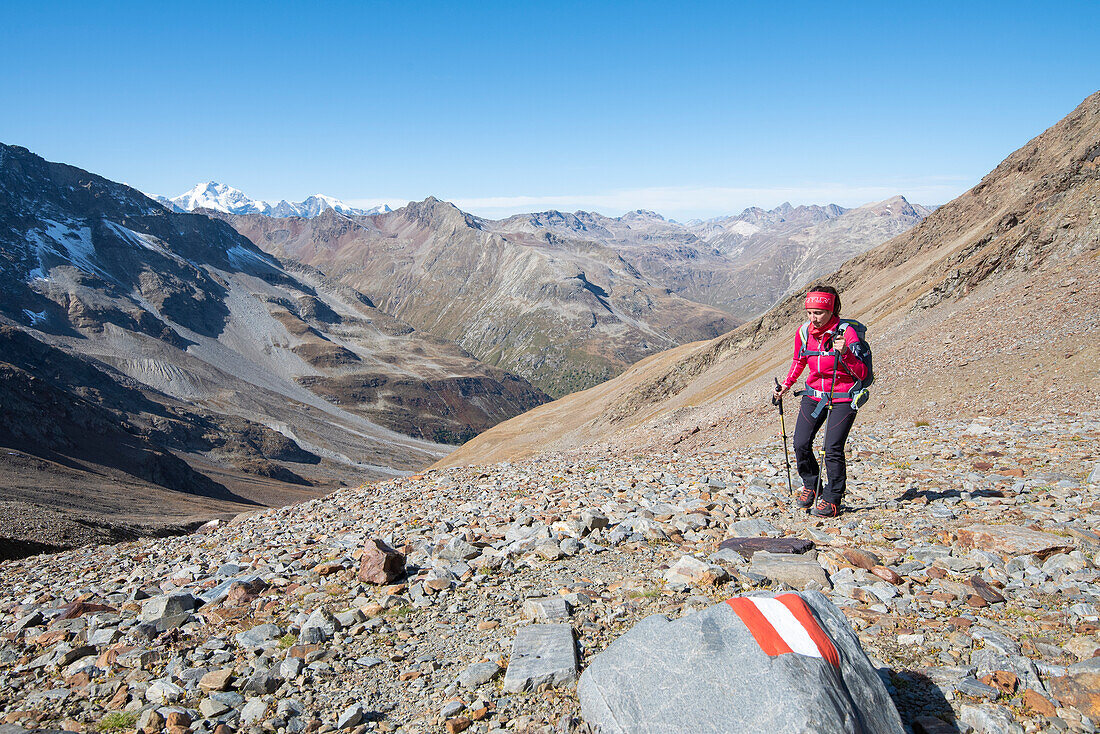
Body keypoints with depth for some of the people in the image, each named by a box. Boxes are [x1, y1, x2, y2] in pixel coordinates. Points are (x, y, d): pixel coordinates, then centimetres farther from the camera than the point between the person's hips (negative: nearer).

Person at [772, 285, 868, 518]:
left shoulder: (846, 332, -16)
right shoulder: (804, 332, -2)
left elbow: (862, 374, -18)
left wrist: (844, 353, -32)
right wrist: (787, 384, 10)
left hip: (842, 398, -5)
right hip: (814, 395, 5)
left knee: (833, 449, -11)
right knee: (801, 444, -4)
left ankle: (832, 500, 5)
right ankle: (811, 486, 20)